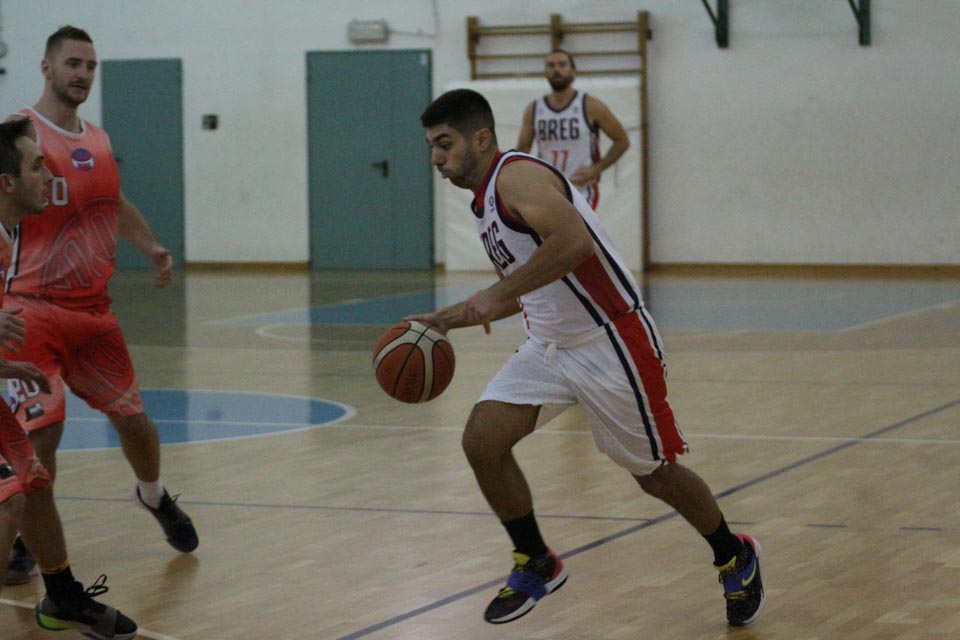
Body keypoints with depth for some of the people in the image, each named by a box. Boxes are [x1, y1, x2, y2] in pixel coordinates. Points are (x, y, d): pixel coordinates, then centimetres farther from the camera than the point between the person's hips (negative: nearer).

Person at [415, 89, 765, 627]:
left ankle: (736, 560, 32)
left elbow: (574, 239, -36)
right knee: (482, 440, -9)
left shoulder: (517, 175, -17)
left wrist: (498, 293, -32)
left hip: (609, 344, -8)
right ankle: (536, 564, 9)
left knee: (656, 474, 7)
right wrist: (448, 319, 17)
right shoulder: (486, 200, 12)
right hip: (549, 348, 8)